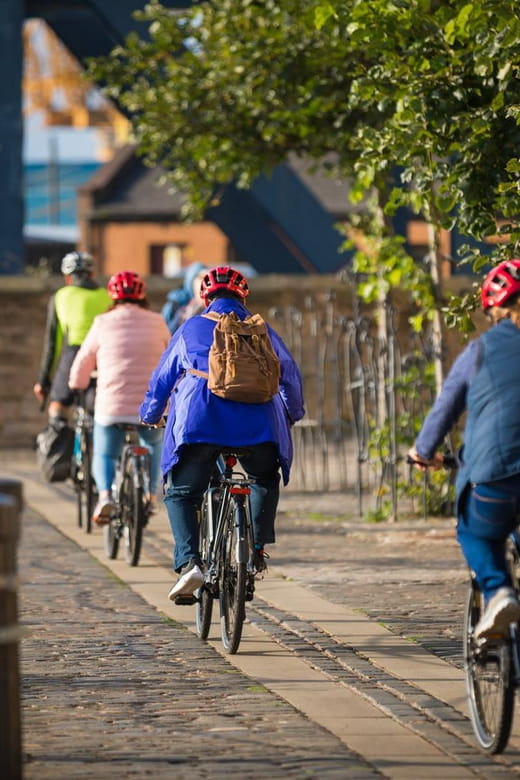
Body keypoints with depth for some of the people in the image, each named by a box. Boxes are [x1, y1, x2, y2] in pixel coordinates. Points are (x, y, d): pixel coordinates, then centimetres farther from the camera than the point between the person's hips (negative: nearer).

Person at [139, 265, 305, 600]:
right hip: (257, 421, 2)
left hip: (199, 421, -2)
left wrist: (150, 416, 42)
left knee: (181, 494, 7)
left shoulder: (190, 329, 18)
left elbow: (162, 378, 25)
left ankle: (189, 563, -15)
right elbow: (290, 374, 30)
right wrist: (293, 413, 49)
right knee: (266, 480, 30)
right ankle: (257, 549, 17)